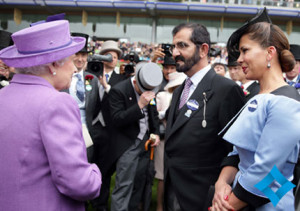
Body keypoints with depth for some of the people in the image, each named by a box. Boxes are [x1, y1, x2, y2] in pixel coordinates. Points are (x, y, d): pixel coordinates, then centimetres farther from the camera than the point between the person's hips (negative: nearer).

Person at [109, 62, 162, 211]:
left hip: (145, 142, 6)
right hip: (128, 144, -6)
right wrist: (139, 105, -27)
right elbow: (117, 120, -20)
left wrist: (155, 132, 6)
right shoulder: (118, 90, -15)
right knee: (124, 185, -7)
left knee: (140, 180, 13)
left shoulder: (151, 89, 5)